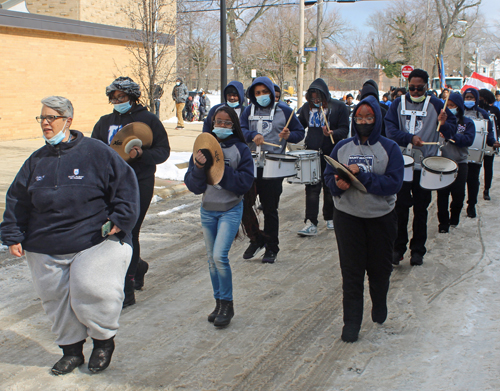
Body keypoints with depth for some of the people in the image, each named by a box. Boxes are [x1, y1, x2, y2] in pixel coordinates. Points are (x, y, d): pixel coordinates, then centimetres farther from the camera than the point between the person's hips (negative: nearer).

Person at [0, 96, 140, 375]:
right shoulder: (37, 160, 11)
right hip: (45, 250, 5)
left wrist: (120, 220, -9)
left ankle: (104, 339, 11)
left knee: (89, 289, -17)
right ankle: (71, 350, 28)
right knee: (56, 298, 9)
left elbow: (124, 184, -2)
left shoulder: (96, 152, -3)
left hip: (92, 243, -5)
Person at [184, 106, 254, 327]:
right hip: (208, 210, 4)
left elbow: (245, 183, -13)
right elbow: (192, 185, -4)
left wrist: (221, 169, -21)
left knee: (220, 256, -15)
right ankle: (219, 303, 26)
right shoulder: (204, 147, 1)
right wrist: (199, 167, -23)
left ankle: (227, 304, 2)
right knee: (212, 259, 11)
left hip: (231, 210, -4)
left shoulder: (240, 149, -6)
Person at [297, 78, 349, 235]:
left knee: (330, 188, 11)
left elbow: (344, 130, -10)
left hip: (331, 154, -2)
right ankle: (311, 223, -8)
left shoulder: (339, 107, -5)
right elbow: (300, 125, 17)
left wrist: (332, 133, -30)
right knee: (312, 188, -5)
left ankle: (330, 218, 28)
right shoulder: (307, 107, 7)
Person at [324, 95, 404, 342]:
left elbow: (394, 183, -15)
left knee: (379, 268, 15)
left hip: (381, 218, -1)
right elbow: (329, 176, 4)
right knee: (351, 271, 1)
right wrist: (338, 184, -19)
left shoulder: (389, 148, -6)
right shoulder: (342, 147, 3)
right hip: (348, 216, 1)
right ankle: (351, 321, 10)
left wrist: (361, 174, -24)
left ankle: (379, 307, 42)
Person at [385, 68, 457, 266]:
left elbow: (452, 129, 4)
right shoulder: (398, 104, 4)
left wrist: (444, 124, -18)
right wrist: (410, 138, -21)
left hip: (425, 166, 0)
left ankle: (418, 250, 19)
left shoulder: (435, 105, 2)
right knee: (400, 207, 2)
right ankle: (398, 247, 16)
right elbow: (390, 128, -7)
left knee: (421, 209, 8)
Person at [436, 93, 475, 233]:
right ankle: (443, 222, 12)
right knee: (442, 194, 1)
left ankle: (454, 217, 29)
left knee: (459, 194, 5)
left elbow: (468, 140, -10)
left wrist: (451, 136, -17)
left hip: (460, 163, 0)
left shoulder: (467, 123, 4)